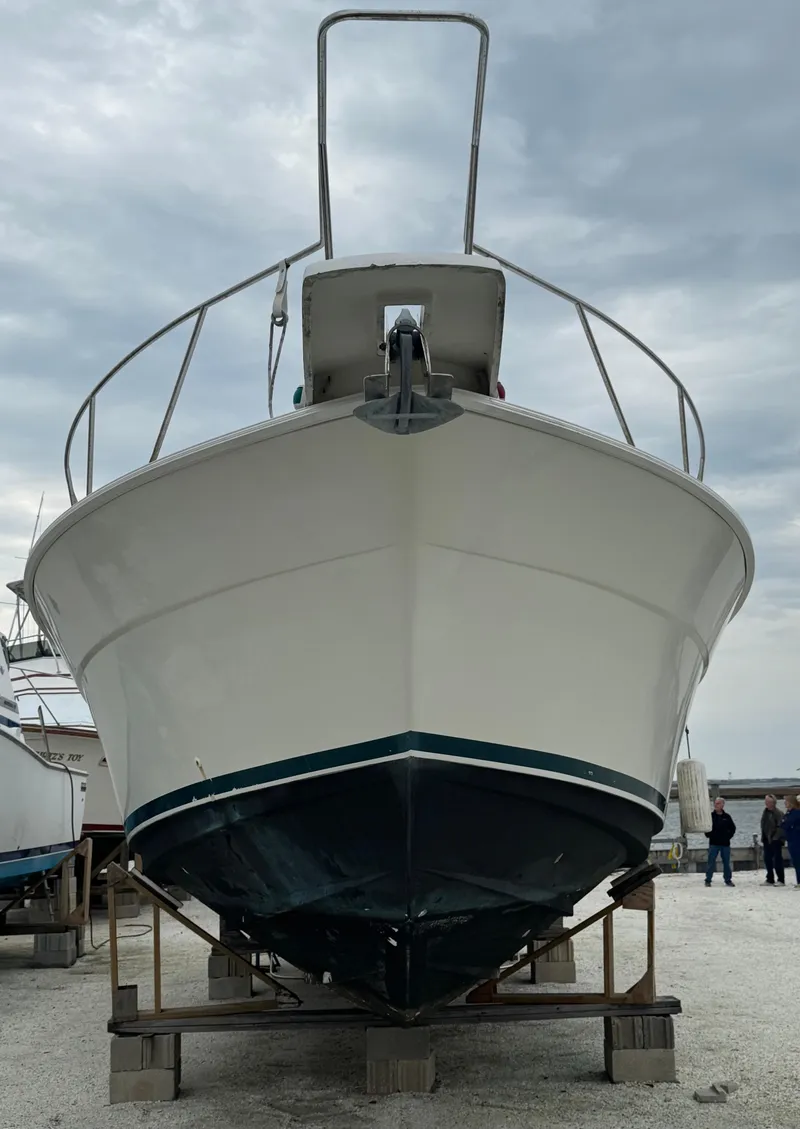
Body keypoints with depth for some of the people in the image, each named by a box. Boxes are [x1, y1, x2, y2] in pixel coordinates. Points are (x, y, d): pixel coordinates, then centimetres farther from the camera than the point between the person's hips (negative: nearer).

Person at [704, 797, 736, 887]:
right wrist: (708, 835, -1)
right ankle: (708, 880, 3)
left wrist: (729, 836, 6)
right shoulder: (710, 816, -1)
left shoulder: (727, 817, 5)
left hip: (725, 843, 2)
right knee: (711, 862, -3)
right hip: (714, 843, -2)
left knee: (726, 862, 8)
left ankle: (728, 880, 17)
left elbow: (733, 828, 17)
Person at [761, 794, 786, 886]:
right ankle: (770, 880, 18)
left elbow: (780, 827, -17)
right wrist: (763, 838, 14)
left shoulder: (777, 813, -12)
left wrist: (775, 837, -19)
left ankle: (781, 880, 2)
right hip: (767, 840, 8)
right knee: (767, 860, 10)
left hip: (775, 840, -8)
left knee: (777, 860, -4)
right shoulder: (765, 812, 12)